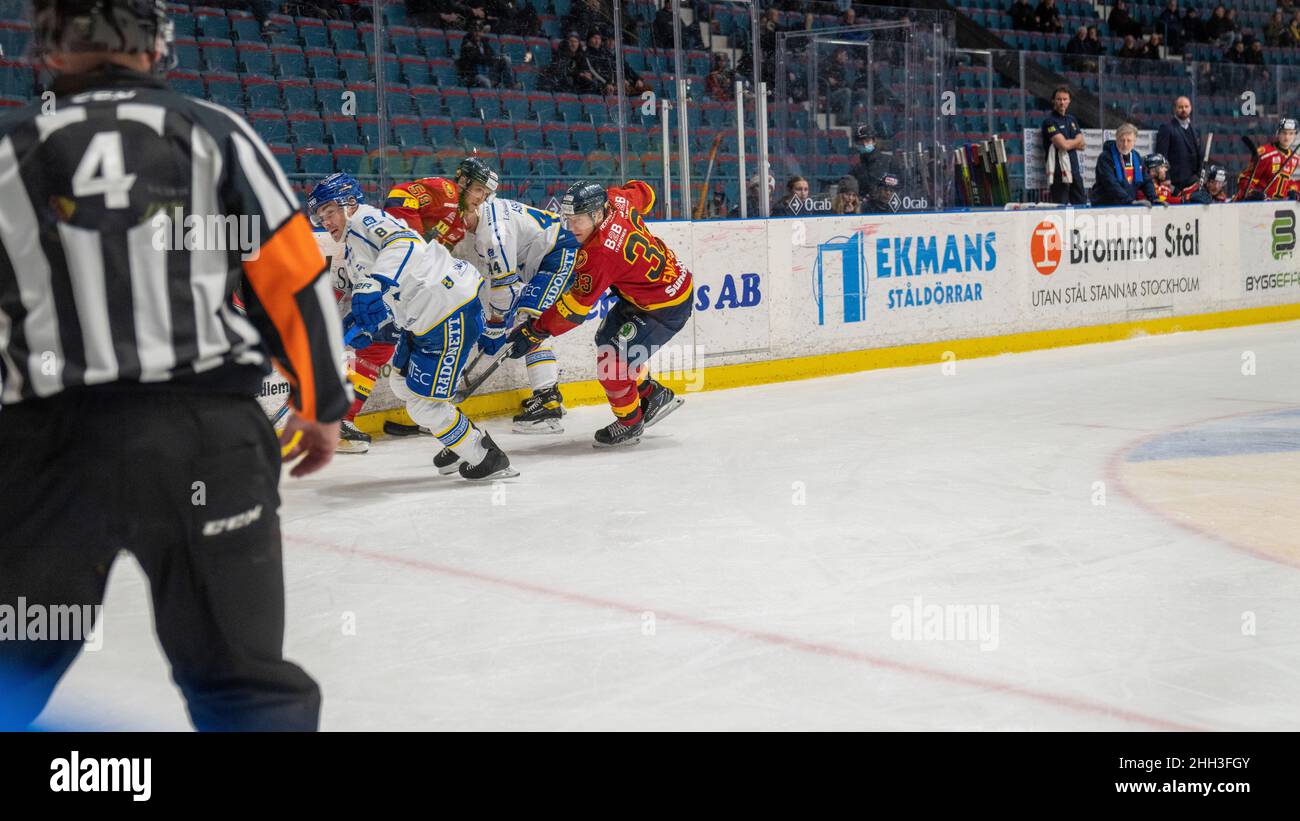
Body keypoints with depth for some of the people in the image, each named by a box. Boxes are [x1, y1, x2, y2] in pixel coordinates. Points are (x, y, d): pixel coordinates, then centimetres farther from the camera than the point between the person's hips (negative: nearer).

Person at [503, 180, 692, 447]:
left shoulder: (600, 253, -33)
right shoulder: (616, 201, -12)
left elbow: (576, 306, -28)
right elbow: (644, 192, 12)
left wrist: (535, 331, -22)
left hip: (666, 307, -11)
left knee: (613, 361, -10)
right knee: (607, 340, 21)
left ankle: (629, 423, 14)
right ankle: (654, 395, 34)